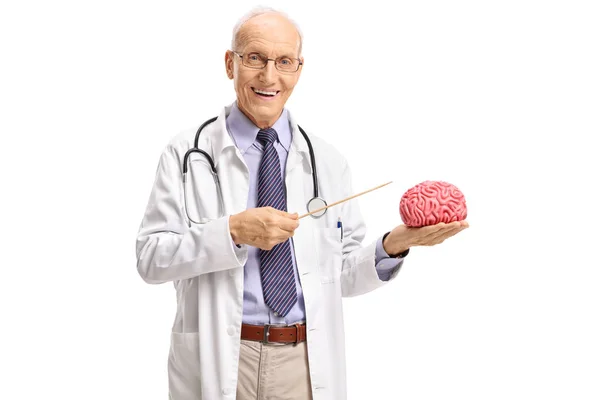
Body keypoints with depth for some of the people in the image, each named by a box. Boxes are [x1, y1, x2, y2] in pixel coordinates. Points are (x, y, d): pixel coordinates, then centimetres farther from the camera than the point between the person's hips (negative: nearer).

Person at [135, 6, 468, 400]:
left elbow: (344, 275, 5)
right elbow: (150, 257, -9)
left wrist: (394, 244, -13)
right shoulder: (186, 153, -3)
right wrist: (233, 232, -22)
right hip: (219, 361, -2)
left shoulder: (329, 162, 4)